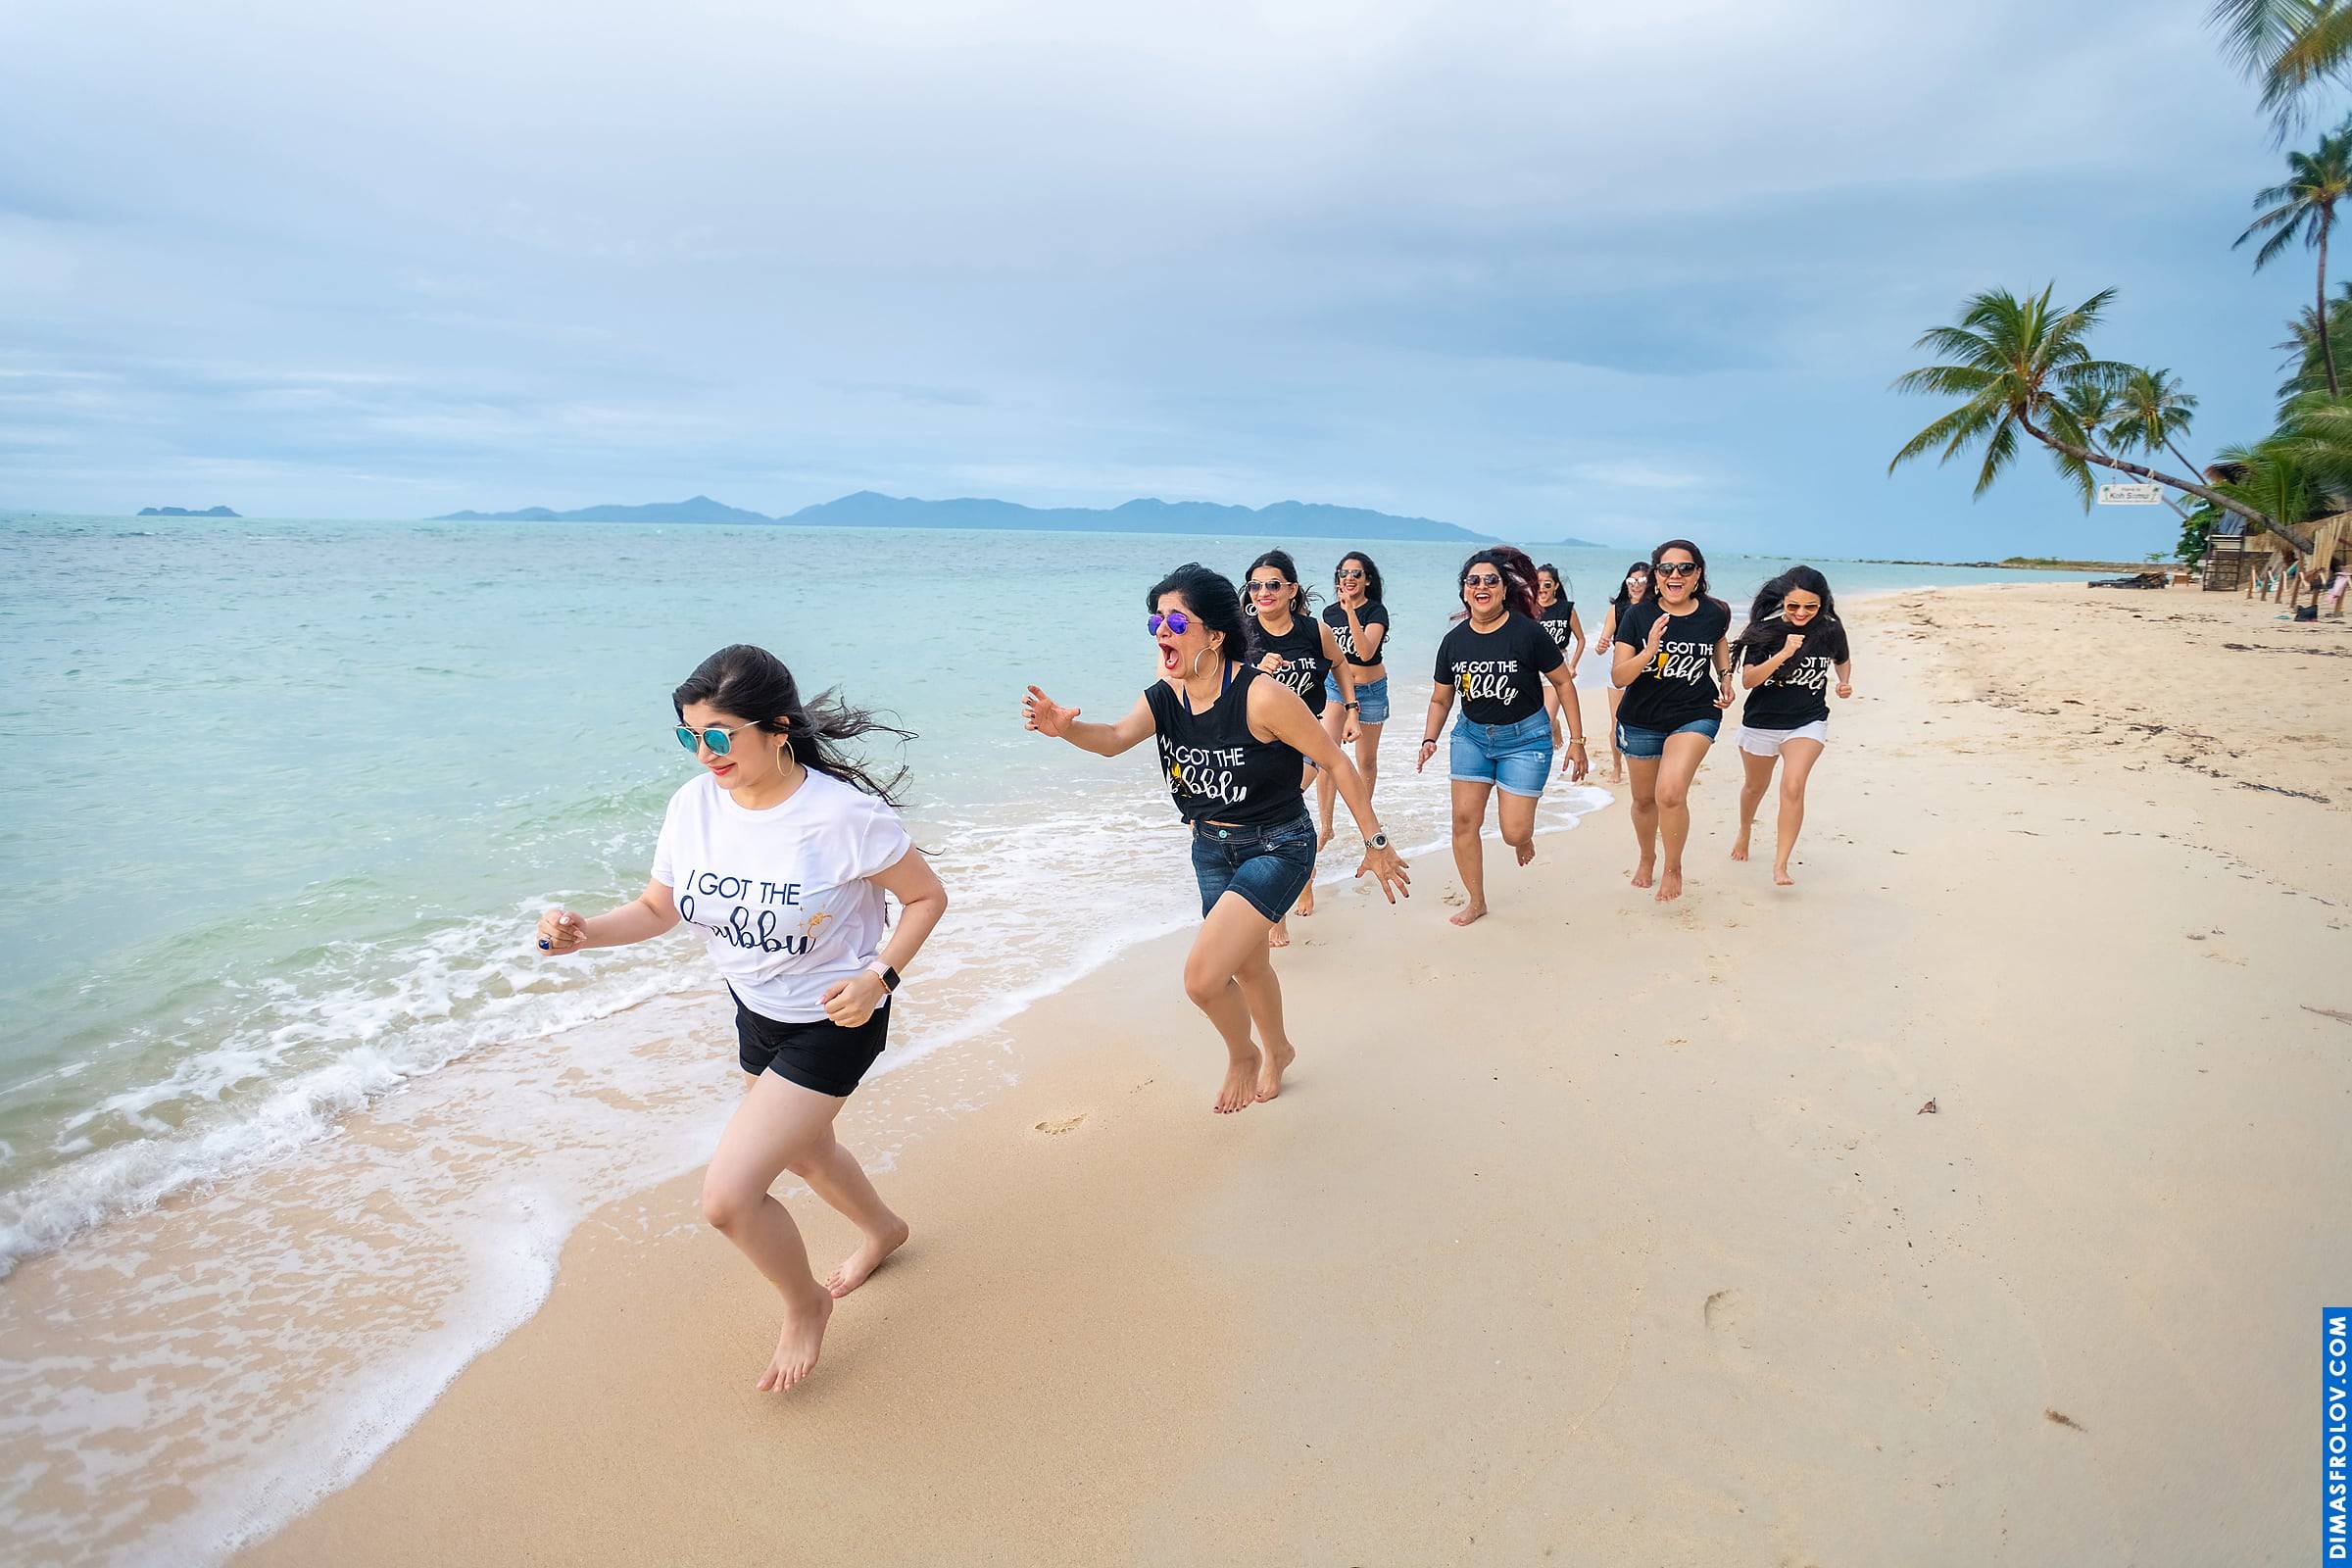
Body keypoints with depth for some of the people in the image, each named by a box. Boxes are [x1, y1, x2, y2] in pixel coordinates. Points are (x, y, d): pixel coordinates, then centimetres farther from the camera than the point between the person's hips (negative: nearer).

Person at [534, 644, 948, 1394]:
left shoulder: (845, 815, -29)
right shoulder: (694, 805, -13)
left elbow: (927, 896, -15)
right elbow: (657, 907, 0)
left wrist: (878, 976, -27)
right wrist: (586, 930, -19)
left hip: (832, 1022, -7)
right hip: (757, 1014, 7)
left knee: (728, 1196, -11)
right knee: (803, 1151, 28)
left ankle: (805, 1304, 21)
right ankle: (881, 1229, 61)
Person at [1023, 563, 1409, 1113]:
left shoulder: (1262, 696, -26)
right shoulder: (1164, 698, -7)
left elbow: (1336, 762, -18)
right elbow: (1116, 738, -23)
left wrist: (1375, 842, -12)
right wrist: (1066, 728, -45)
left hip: (1278, 847, -7)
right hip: (1212, 846, 7)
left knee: (1202, 976, -18)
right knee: (1247, 964, 26)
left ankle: (1242, 1054, 16)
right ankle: (1277, 1051, 56)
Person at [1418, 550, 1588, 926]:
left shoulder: (1528, 633, -15)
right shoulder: (1453, 640, -3)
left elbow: (1564, 683, -6)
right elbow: (1441, 699, 8)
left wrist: (1577, 740, -5)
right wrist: (1429, 740, -7)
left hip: (1525, 737, -3)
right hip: (1472, 735, 4)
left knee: (1513, 832, -8)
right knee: (1465, 820, -3)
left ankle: (1524, 836, 32)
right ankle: (1475, 901, 15)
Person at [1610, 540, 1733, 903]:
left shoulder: (1715, 612, -8)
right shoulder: (1637, 616, -13)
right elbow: (1618, 677, -18)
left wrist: (1725, 676, 7)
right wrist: (1649, 651, -33)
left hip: (1695, 715, -1)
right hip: (1641, 720, 1)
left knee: (1671, 793, -24)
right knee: (1644, 800, 17)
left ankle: (1673, 868, 1)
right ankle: (1646, 858, 47)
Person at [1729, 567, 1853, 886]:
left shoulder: (1830, 630, -8)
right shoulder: (1765, 629, -14)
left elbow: (1842, 660, 15)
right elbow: (1748, 680, -20)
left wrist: (1845, 682, -6)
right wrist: (1783, 654, -32)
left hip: (1808, 722, 0)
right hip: (1761, 721, 0)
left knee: (1793, 787, -21)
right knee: (1756, 786, 21)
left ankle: (1780, 865, -17)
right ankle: (1744, 833, 51)